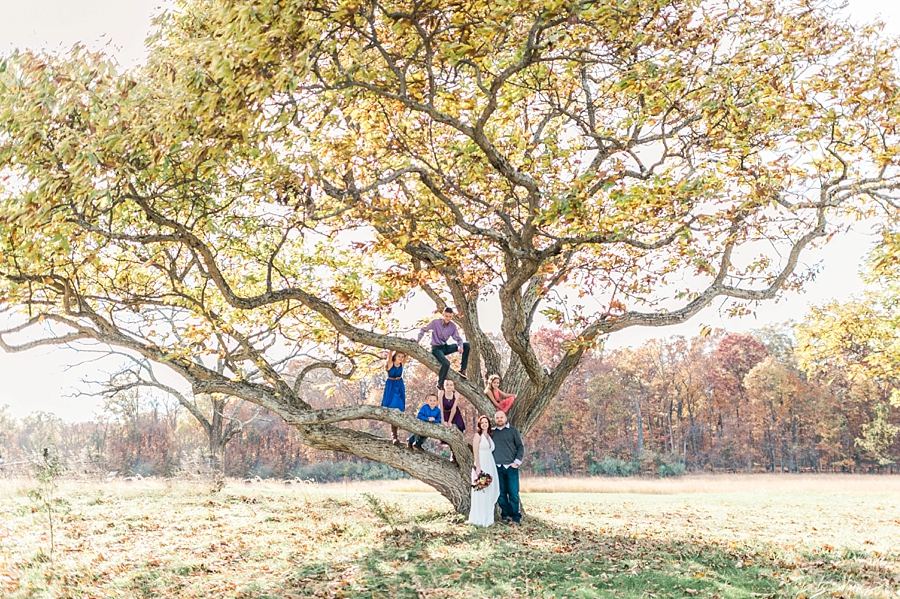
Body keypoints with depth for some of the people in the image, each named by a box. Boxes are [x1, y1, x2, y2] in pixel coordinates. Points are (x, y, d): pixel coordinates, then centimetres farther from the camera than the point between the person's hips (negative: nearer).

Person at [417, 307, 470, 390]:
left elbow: (458, 339, 1)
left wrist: (460, 346, -21)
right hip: (436, 348, -5)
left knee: (466, 345, -10)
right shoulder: (436, 322, -13)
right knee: (446, 363, -33)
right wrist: (418, 339, -10)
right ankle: (440, 384, -12)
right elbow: (424, 329, -1)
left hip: (445, 347, 5)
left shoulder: (453, 326, -3)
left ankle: (462, 369, -3)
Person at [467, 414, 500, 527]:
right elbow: (476, 453, -10)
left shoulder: (489, 436, 17)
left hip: (491, 466, 7)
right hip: (481, 466, -7)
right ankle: (479, 519, -1)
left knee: (489, 493, 9)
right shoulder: (478, 435, -3)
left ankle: (487, 518, 16)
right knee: (480, 493, -6)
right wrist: (478, 467, -18)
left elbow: (491, 452, 15)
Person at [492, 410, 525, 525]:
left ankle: (515, 517, 5)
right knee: (501, 493, 4)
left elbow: (521, 447, 4)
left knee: (513, 493, -3)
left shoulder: (513, 430, 4)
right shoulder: (492, 432, 10)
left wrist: (517, 462, -5)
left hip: (511, 467, -2)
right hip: (497, 467, 2)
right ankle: (505, 514, 14)